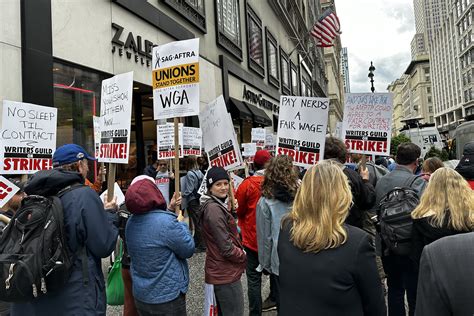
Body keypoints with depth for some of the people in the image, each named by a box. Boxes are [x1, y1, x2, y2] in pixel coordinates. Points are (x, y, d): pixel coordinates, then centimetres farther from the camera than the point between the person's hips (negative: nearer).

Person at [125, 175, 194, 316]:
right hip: (167, 297, -7)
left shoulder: (131, 222, -3)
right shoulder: (166, 221, -27)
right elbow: (189, 249, -16)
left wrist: (168, 210, 11)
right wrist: (181, 223, -4)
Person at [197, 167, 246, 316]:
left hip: (220, 270, 10)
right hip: (226, 273, -10)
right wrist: (245, 257, -8)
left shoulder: (217, 204, 8)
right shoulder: (214, 209, -22)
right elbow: (227, 248, -23)